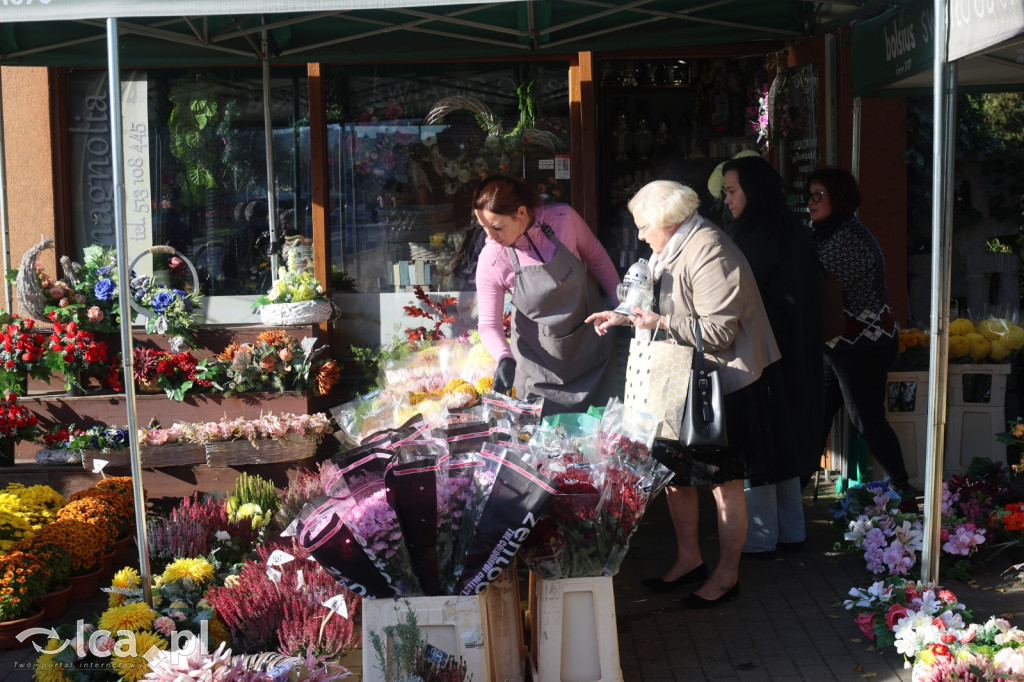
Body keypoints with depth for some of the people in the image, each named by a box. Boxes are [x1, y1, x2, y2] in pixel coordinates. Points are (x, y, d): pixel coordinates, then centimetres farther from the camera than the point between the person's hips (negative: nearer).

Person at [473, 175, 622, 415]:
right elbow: (489, 324, -15)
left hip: (590, 341, 2)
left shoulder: (563, 218, -19)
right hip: (539, 358, -2)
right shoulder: (491, 260, -22)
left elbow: (596, 257, 0)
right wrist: (505, 358, -34)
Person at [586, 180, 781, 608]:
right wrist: (624, 317, 15)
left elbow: (719, 330, -26)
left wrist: (660, 324, -24)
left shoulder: (709, 254, -22)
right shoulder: (673, 250, 11)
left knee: (724, 484, 3)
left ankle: (727, 574, 17)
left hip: (723, 385, -10)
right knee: (673, 471, 16)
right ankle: (689, 559, 32)